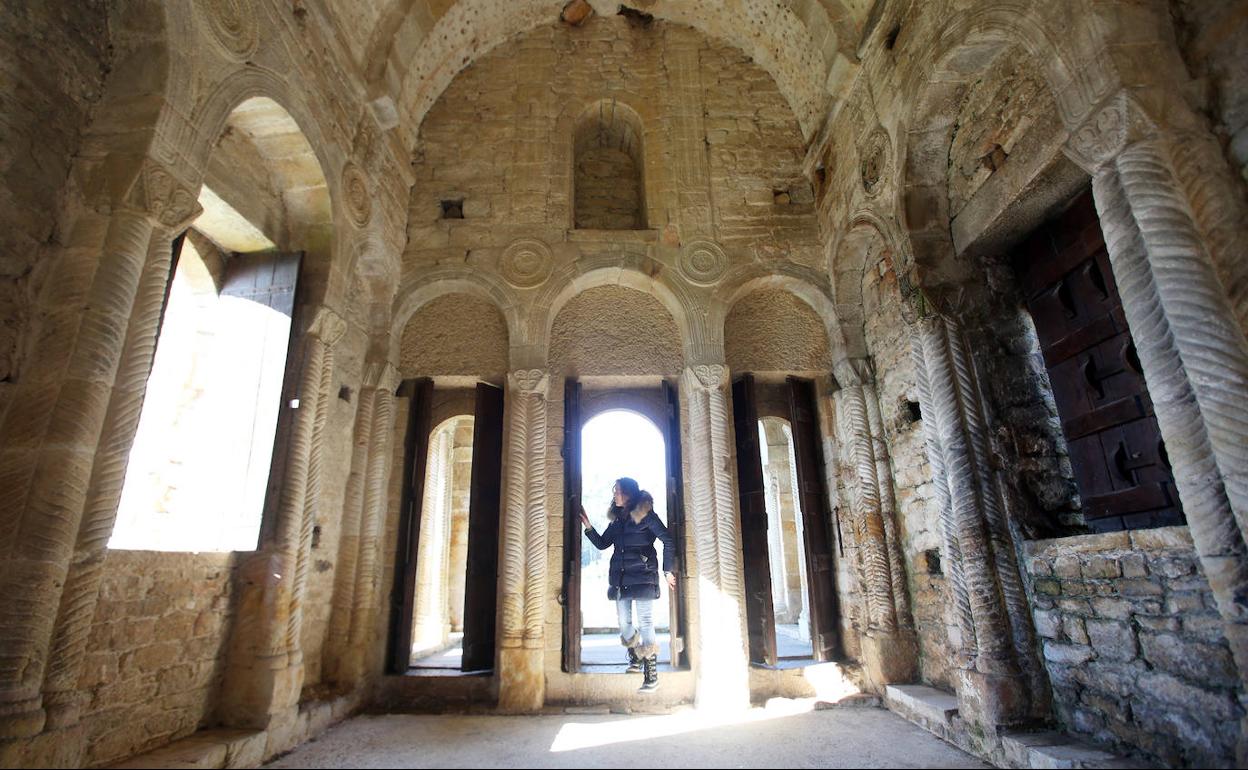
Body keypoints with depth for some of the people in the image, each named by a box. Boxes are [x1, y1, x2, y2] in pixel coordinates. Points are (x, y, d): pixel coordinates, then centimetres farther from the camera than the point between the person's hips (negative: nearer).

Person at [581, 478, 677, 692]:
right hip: (620, 578, 6)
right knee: (624, 623, 11)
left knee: (645, 623, -6)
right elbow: (601, 544, 17)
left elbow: (669, 542, -6)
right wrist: (588, 526, 5)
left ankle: (651, 676, -2)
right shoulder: (617, 518, 14)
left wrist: (668, 571, -6)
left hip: (642, 577, -6)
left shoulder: (645, 514, -6)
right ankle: (635, 658, 35)